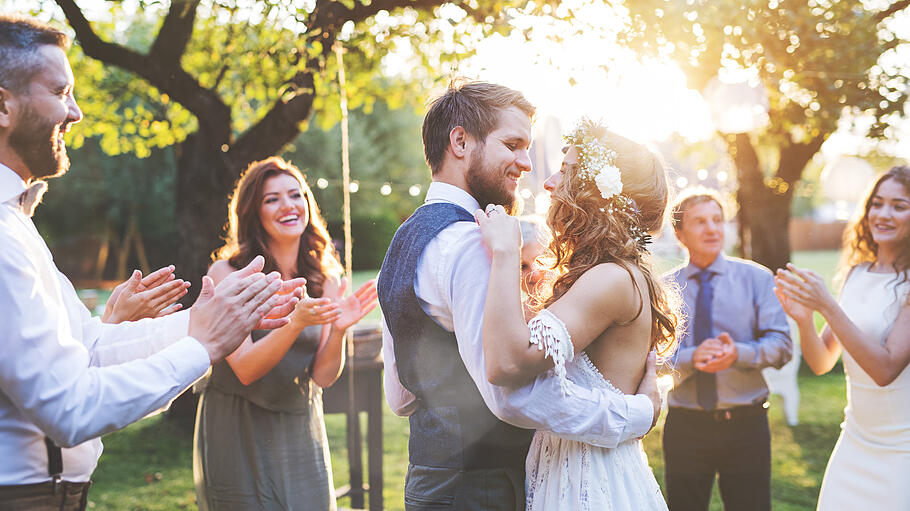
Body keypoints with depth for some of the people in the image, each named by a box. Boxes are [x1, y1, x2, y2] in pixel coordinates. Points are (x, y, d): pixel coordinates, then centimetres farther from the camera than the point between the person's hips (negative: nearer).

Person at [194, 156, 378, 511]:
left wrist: (338, 330, -23)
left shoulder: (324, 279, 0)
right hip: (237, 432, -3)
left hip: (301, 429, 3)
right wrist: (295, 322, -32)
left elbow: (323, 376, -4)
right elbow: (245, 369, -18)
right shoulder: (227, 274, -11)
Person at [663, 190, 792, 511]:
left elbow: (781, 345, -5)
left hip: (745, 425, 0)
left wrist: (739, 353, -24)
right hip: (684, 426, 0)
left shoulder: (756, 278, 3)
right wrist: (690, 358, -24)